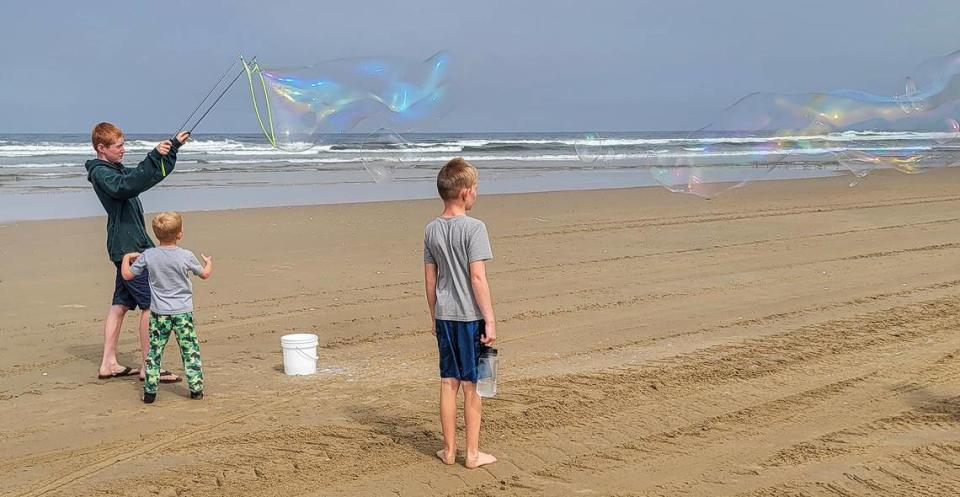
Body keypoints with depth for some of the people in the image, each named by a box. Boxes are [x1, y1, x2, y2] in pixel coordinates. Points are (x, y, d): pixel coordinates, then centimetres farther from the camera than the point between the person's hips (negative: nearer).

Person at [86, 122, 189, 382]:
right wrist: (154, 156, -37)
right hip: (129, 247, -10)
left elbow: (156, 174, 28)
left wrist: (174, 146, 20)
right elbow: (127, 185, -33)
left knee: (121, 304, 10)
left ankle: (108, 363, 14)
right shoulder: (100, 172, -11)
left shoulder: (117, 169, 19)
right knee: (150, 303, -9)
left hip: (126, 247, 10)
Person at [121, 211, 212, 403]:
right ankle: (196, 388, 8)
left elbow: (127, 274, 2)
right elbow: (204, 274, 7)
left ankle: (150, 391, 8)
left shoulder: (147, 256, -6)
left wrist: (126, 258, 21)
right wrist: (209, 263, 29)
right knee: (190, 351, 6)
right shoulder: (187, 256, -8)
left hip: (159, 312, 1)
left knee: (154, 351, 8)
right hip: (183, 312, -1)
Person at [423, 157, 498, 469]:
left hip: (444, 315, 5)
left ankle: (449, 450, 20)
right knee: (471, 385, 4)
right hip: (470, 315, -5)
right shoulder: (473, 228, -14)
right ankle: (472, 453, 12)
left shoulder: (432, 229, 5)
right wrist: (490, 320, -12)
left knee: (448, 383, 12)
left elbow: (430, 279, 10)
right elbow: (477, 278, -17)